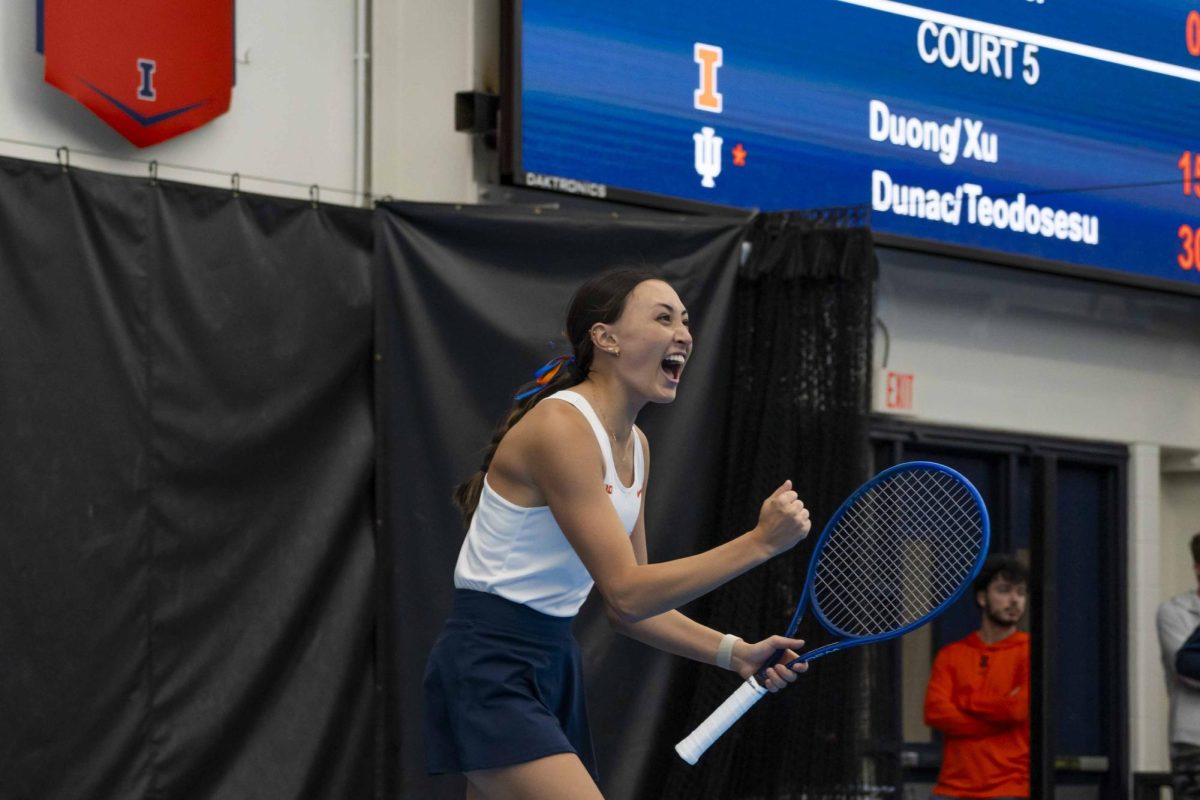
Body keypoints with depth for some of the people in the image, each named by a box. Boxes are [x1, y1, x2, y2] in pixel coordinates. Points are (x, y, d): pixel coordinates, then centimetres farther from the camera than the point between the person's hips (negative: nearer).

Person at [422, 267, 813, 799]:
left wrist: (734, 654, 2)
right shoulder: (560, 427, -18)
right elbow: (626, 594, -22)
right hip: (489, 669, -10)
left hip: (554, 665, 10)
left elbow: (628, 608, 14)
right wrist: (760, 542, -22)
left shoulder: (635, 446, 11)